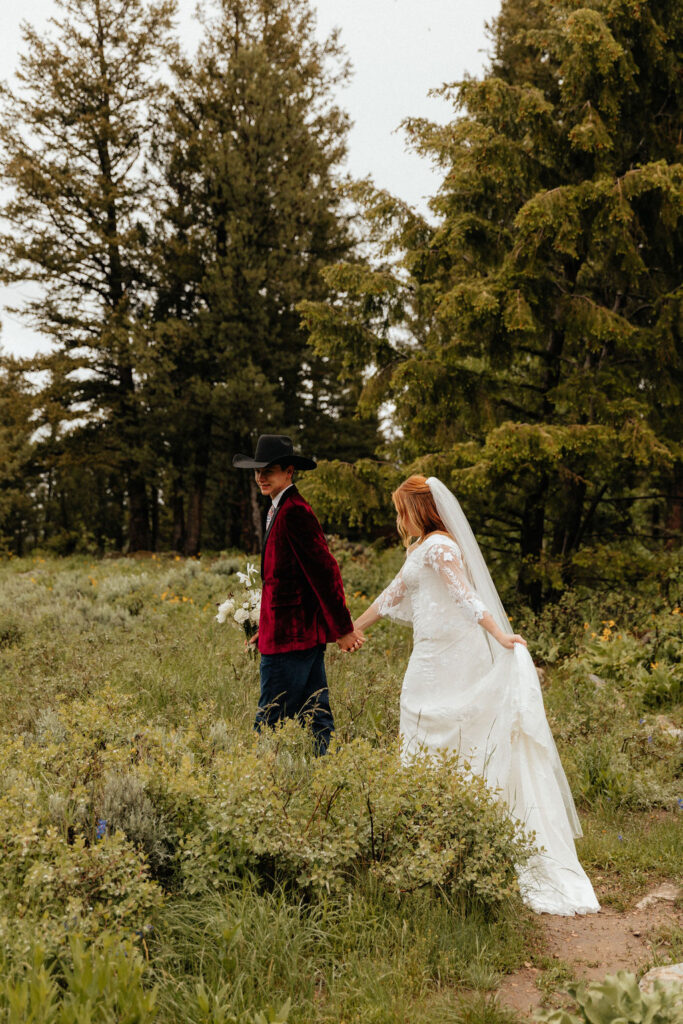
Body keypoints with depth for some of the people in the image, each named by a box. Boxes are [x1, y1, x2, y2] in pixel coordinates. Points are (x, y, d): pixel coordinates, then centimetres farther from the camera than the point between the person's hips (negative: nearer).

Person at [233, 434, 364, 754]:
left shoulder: (294, 512, -16)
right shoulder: (282, 510, 16)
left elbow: (324, 570, -18)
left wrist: (343, 629, -16)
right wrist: (268, 627, 23)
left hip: (291, 637, -10)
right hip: (305, 633, 10)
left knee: (270, 724, -5)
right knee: (317, 718, 12)